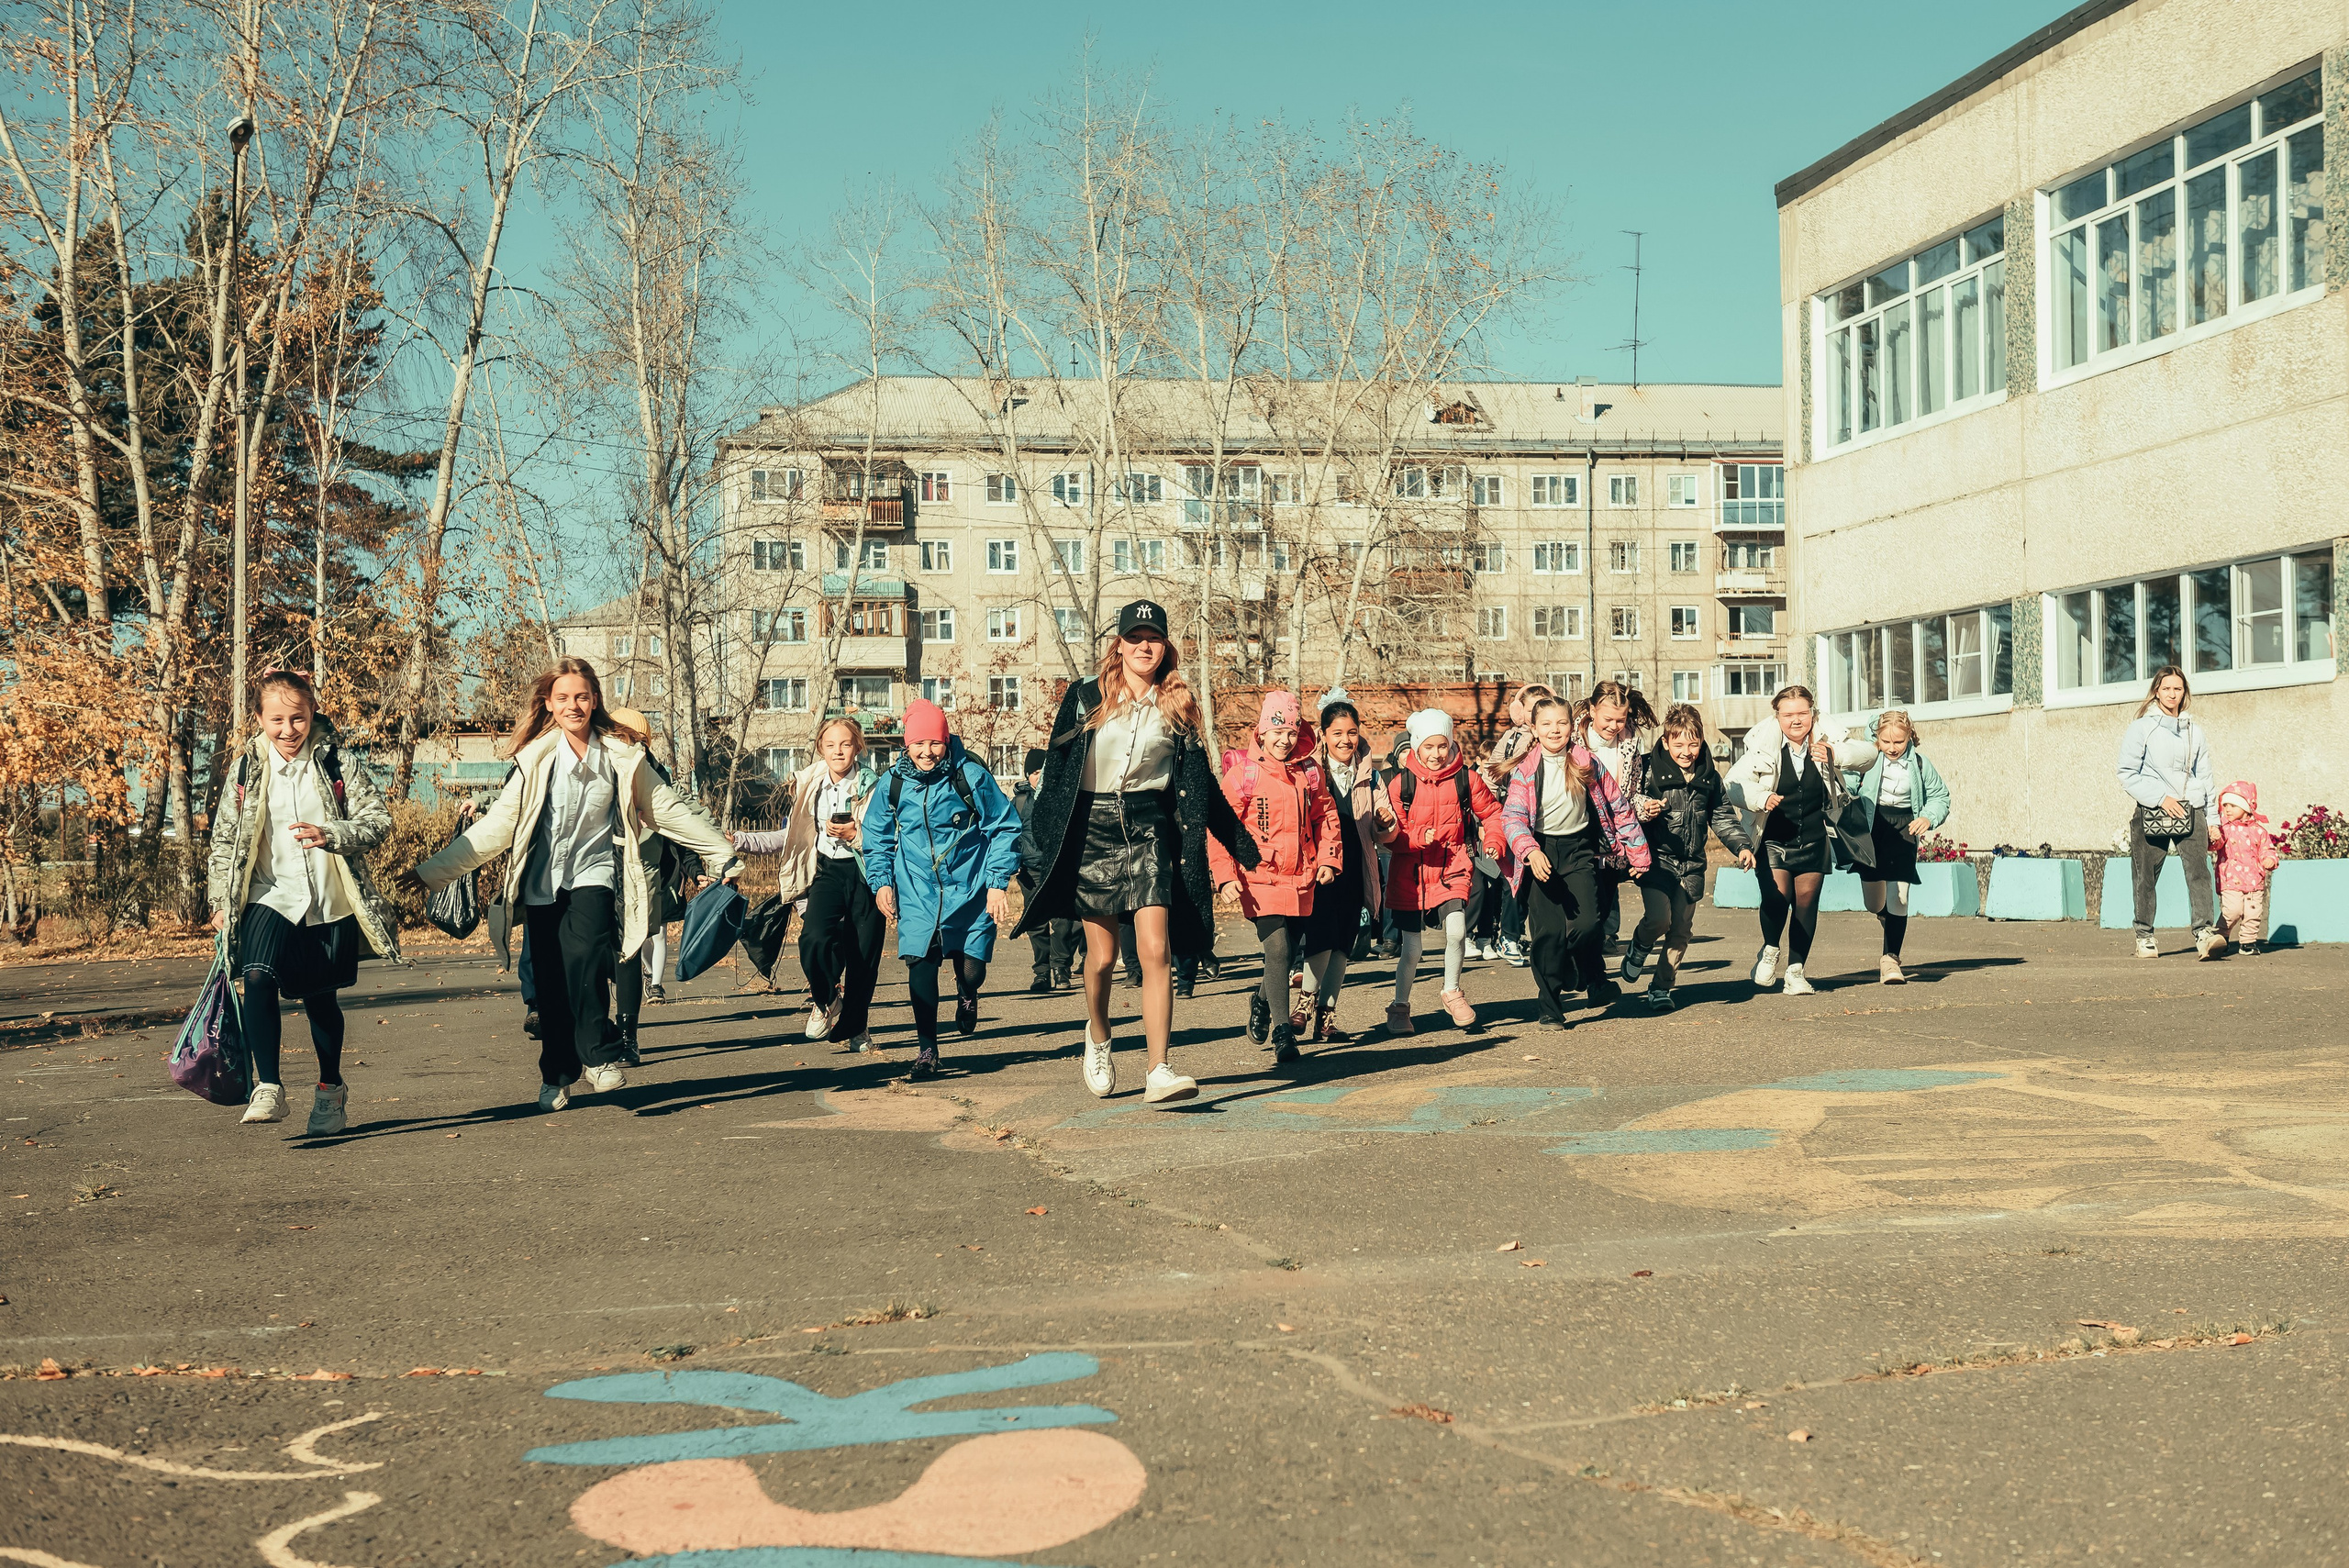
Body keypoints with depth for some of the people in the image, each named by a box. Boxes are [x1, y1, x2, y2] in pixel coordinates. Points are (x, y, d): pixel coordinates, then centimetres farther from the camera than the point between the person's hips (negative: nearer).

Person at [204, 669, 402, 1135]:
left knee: (321, 998, 12)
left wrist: (329, 834, -22)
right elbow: (224, 838, 9)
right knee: (258, 978, -25)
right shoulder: (247, 769, 1)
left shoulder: (336, 763, -3)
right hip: (271, 897, 0)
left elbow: (378, 820, -5)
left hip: (331, 903, 0)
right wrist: (221, 901, 7)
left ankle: (331, 1089, 32)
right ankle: (268, 1088, -21)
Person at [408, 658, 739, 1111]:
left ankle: (599, 1055, -15)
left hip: (594, 874, -1)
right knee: (551, 984, 2)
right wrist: (434, 870, 1)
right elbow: (497, 825, 4)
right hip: (543, 883, 1)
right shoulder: (535, 759, 1)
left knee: (585, 954, -28)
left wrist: (724, 857, 9)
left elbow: (669, 808, 9)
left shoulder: (622, 755, 1)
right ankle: (556, 1076, 21)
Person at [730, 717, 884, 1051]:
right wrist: (738, 840, 10)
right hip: (827, 871, 2)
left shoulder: (873, 786, -3)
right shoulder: (808, 786, 8)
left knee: (863, 954, 1)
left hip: (866, 874, -2)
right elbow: (787, 836, 17)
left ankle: (855, 1026, 26)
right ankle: (826, 1001, 6)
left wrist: (856, 835, -19)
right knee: (814, 939, -23)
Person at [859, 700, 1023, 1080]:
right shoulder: (891, 784, 0)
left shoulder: (971, 776, -7)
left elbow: (1004, 829, -1)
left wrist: (998, 883, -6)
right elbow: (877, 838, 14)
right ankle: (926, 1051, 7)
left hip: (970, 891, -1)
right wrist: (881, 881, 2)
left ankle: (966, 993, 39)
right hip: (916, 895, 1)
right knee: (920, 967, -7)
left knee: (972, 969, -1)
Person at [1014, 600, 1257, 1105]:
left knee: (1154, 950, -12)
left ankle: (1159, 1072, -16)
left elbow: (1202, 784, 14)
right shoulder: (1086, 698, 2)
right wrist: (1043, 847, 1)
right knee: (1102, 956, 4)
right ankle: (1097, 1039, 34)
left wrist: (1238, 840, 14)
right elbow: (1056, 773, 4)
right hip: (1091, 831, 0)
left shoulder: (1178, 706, 7)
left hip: (1149, 831, 1)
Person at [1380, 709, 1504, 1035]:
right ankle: (1400, 1006, 26)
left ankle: (1452, 992, 6)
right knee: (1413, 948, 3)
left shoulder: (1466, 778, -2)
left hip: (1453, 866, 0)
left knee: (1456, 930, -21)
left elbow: (1491, 812, 10)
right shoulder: (1401, 784, -4)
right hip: (1410, 872, 0)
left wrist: (1493, 841, -7)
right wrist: (1419, 837, -21)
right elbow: (1392, 834, -3)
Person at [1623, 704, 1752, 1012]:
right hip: (1657, 859, -4)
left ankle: (1660, 988, 17)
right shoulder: (1650, 771, -7)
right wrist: (1643, 812, -27)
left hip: (1691, 865, 4)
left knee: (1681, 929, 4)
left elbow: (1723, 818, 16)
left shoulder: (1710, 777, 8)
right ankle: (1639, 946, 13)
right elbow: (1628, 812, -5)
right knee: (1659, 919, -20)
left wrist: (1742, 845, 2)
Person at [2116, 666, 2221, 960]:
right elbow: (2128, 775, -2)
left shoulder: (2194, 731, 16)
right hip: (2151, 813, -2)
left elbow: (2205, 778, 20)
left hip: (2190, 811, 2)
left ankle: (2204, 933, -24)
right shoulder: (2141, 728, 4)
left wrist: (2212, 820, 14)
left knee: (2199, 869, -15)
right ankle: (2145, 936, 15)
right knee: (2146, 877, 1)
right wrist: (2161, 798, -12)